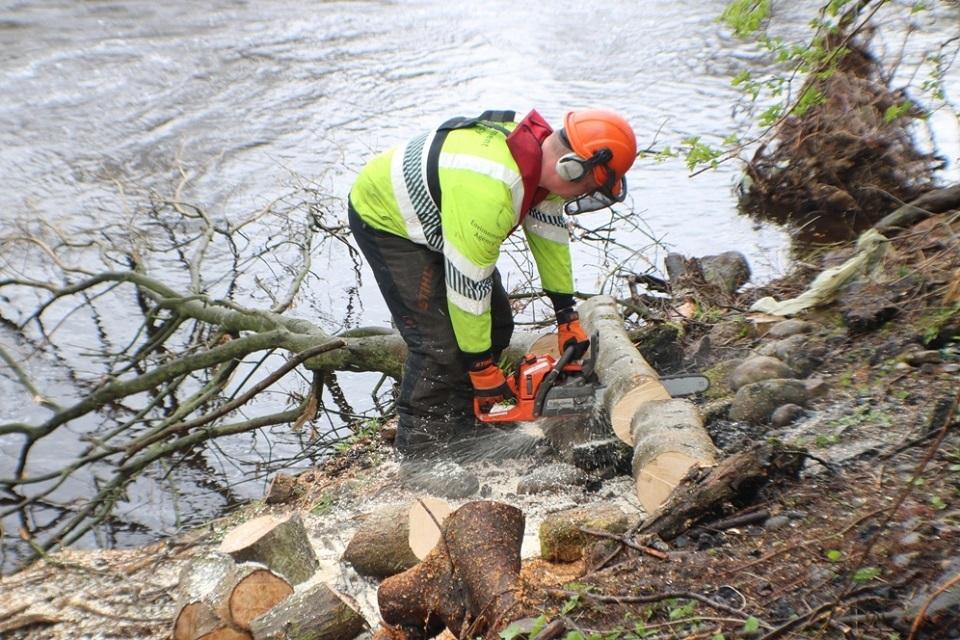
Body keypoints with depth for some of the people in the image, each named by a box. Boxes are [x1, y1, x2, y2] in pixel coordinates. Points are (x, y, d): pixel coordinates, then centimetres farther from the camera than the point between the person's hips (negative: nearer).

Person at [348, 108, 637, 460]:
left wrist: (567, 316, 1)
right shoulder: (489, 192, -40)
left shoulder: (541, 149, -13)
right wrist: (482, 368, -20)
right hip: (384, 220, -9)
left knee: (496, 323, 6)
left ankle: (461, 424, 21)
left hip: (438, 216, 9)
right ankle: (417, 447, 5)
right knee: (440, 343, -15)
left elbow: (549, 229, -1)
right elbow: (467, 285, -32)